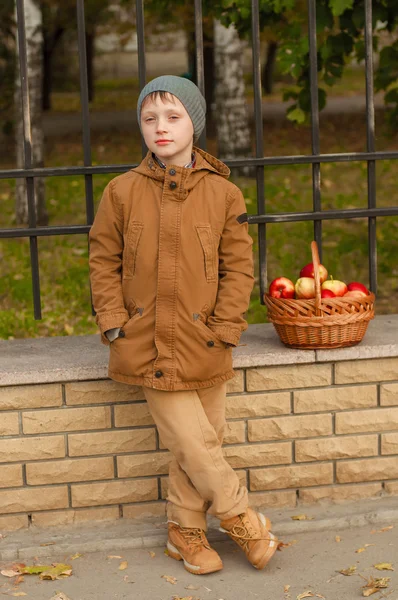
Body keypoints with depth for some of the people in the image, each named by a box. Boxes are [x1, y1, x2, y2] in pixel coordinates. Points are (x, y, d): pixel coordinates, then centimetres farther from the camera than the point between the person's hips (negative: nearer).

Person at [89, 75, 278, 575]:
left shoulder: (223, 194, -1)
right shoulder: (122, 192, -3)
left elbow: (238, 266, 2)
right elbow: (104, 261, 4)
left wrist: (224, 327, -6)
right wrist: (114, 323, -4)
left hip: (204, 346, 2)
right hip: (149, 345, -2)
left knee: (202, 441, 9)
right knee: (194, 444, -4)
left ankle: (185, 531, 28)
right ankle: (242, 519, 17)